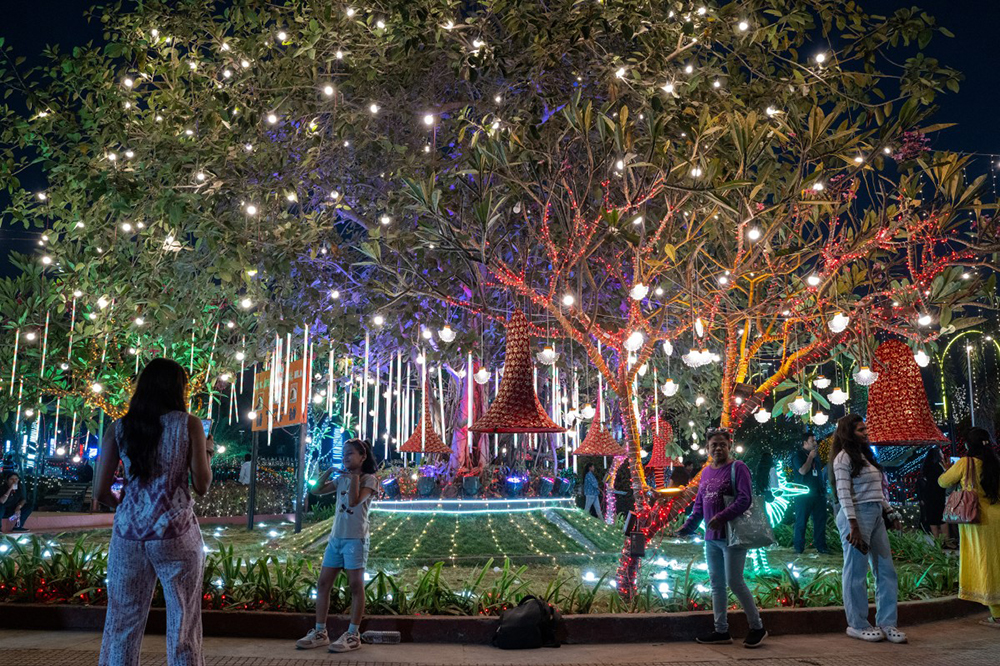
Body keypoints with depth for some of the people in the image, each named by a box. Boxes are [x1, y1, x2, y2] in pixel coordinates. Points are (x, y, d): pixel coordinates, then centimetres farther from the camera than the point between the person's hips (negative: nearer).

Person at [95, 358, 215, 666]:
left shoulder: (118, 428, 6)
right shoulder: (189, 424, -2)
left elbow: (101, 492, 2)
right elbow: (202, 486, -4)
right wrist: (208, 453, 14)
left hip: (128, 534, 3)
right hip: (175, 534, -3)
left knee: (122, 628, 11)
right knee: (183, 629, 5)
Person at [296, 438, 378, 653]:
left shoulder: (369, 479, -7)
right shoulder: (341, 478, 14)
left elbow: (354, 501, -21)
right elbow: (318, 490, 14)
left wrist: (354, 477, -15)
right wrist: (329, 471, 5)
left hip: (355, 539, -7)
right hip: (336, 538, 7)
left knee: (356, 587, -1)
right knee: (323, 584, 6)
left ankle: (353, 636, 3)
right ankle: (320, 632, 14)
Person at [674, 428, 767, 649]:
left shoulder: (738, 468, -7)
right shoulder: (706, 472, 14)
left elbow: (745, 499, -17)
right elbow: (699, 504, 19)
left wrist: (722, 517, -25)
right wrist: (687, 527, 11)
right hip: (711, 538, 8)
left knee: (735, 582, -6)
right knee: (717, 583, 10)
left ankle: (757, 627, 10)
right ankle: (721, 631, 18)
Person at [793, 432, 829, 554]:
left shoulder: (816, 455, 17)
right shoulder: (798, 455, -3)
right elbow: (803, 471, -17)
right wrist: (810, 457, -12)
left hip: (818, 493, 6)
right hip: (804, 493, -6)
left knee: (820, 520, 3)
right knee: (801, 521, -1)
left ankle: (820, 546, 8)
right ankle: (799, 547, 4)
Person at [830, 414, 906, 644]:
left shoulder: (865, 456, 19)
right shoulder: (844, 457, -7)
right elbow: (844, 494, -13)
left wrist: (890, 511, 14)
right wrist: (854, 526, -18)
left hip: (876, 517, 9)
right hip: (857, 515, -9)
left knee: (886, 571, 7)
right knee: (856, 572, -1)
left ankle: (886, 623, 15)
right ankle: (857, 625, 8)